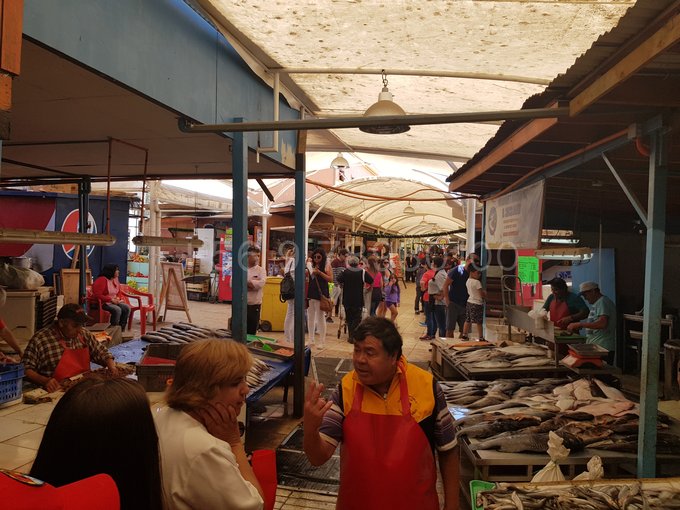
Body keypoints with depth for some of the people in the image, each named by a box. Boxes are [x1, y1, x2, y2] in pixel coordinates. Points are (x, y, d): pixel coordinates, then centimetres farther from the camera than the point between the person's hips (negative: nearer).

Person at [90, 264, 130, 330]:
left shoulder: (115, 280, 8)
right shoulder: (101, 280, -17)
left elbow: (118, 293, 21)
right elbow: (97, 295, -23)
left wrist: (117, 298, -2)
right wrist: (111, 300, -23)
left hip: (113, 302, 8)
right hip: (100, 303, -8)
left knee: (127, 308, -16)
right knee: (117, 310, -33)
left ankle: (121, 329, -10)